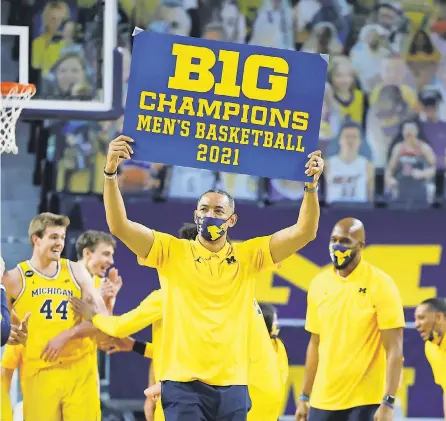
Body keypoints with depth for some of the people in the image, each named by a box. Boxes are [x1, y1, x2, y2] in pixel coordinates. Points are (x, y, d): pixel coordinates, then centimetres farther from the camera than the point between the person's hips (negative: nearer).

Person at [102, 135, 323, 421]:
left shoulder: (248, 256, 9)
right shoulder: (172, 252, 4)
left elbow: (305, 232, 2)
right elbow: (119, 226, -6)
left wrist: (311, 186, -12)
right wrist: (111, 172, -18)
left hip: (233, 384, 2)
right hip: (184, 383, -2)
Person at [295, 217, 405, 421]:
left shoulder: (380, 284, -8)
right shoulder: (319, 284, 7)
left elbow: (394, 350, -11)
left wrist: (388, 403, -18)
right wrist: (304, 397, 15)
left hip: (365, 402, -5)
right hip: (323, 401, 5)